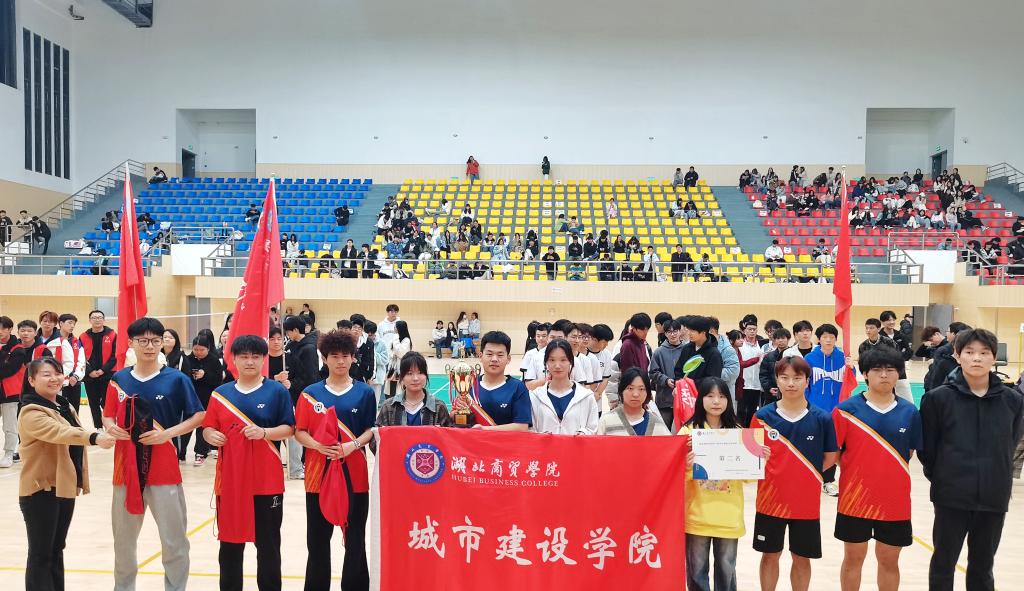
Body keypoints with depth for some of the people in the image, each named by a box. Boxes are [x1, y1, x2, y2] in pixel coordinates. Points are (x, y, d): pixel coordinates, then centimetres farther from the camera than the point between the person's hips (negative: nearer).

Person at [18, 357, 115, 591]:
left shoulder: (63, 406, 11)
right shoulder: (32, 413, -17)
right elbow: (59, 432, -36)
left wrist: (79, 481, 23)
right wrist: (94, 437, -52)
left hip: (64, 487, 9)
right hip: (41, 490, -8)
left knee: (57, 549, 17)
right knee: (41, 553, -2)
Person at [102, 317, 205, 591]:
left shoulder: (177, 379, -5)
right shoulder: (118, 380, 4)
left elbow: (199, 416, -3)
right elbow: (107, 416, 14)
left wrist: (168, 433, -15)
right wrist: (111, 428, -8)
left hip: (164, 470, -3)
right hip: (126, 468, 3)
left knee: (175, 540, 2)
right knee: (123, 539, 18)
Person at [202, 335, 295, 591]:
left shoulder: (277, 391, -2)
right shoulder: (220, 393, 8)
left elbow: (288, 428, -4)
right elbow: (208, 428, 11)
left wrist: (264, 432, -21)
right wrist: (210, 435, -11)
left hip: (267, 480, -3)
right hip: (229, 478, 3)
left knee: (268, 542, 5)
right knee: (230, 540, 13)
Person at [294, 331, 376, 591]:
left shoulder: (364, 393, 2)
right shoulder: (310, 393, 3)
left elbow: (371, 429, 3)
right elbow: (299, 432, 3)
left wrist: (353, 445, -15)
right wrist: (318, 445, -15)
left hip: (354, 474, 0)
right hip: (319, 474, 1)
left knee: (355, 539, 7)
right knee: (317, 539, 9)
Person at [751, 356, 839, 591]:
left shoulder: (822, 419, -7)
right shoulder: (763, 416, -7)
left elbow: (830, 458, 3)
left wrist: (803, 476, -4)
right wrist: (775, 474, -16)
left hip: (806, 502, 0)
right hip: (771, 499, 0)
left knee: (802, 558, 13)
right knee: (770, 555, 12)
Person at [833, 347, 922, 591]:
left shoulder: (910, 412, -2)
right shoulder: (847, 409, -9)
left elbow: (910, 452, 9)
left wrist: (888, 470, 3)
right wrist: (855, 471, -7)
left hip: (895, 500, 2)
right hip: (855, 497, -2)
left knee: (889, 561, 15)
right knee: (853, 558, 12)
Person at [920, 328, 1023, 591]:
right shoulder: (938, 398, -9)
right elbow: (927, 447, -2)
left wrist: (996, 478, 8)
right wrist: (941, 478, 4)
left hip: (994, 498, 2)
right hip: (951, 498, -2)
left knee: (982, 567, 17)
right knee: (943, 564, 11)